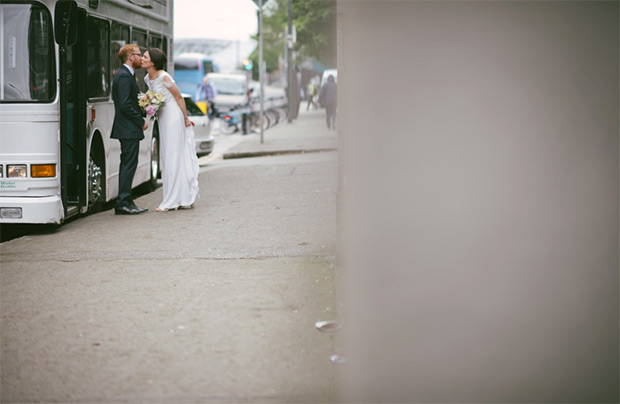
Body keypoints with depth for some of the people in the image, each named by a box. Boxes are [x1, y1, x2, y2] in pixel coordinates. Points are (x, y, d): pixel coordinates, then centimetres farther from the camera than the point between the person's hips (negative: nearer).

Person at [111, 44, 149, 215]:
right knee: (129, 164, -8)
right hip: (129, 129, -11)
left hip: (128, 129, 11)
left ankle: (124, 202, 16)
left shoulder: (126, 74, 17)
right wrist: (141, 122, -15)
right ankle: (124, 202, -7)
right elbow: (125, 104, -21)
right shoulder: (124, 76, -15)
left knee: (127, 164, 12)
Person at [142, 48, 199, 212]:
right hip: (163, 118, 9)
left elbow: (179, 98, -11)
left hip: (173, 117, -9)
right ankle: (185, 199, 16)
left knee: (174, 157, -5)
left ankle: (173, 201, -2)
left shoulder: (163, 77, -16)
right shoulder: (148, 79, 8)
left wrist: (186, 119, -7)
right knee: (168, 157, 10)